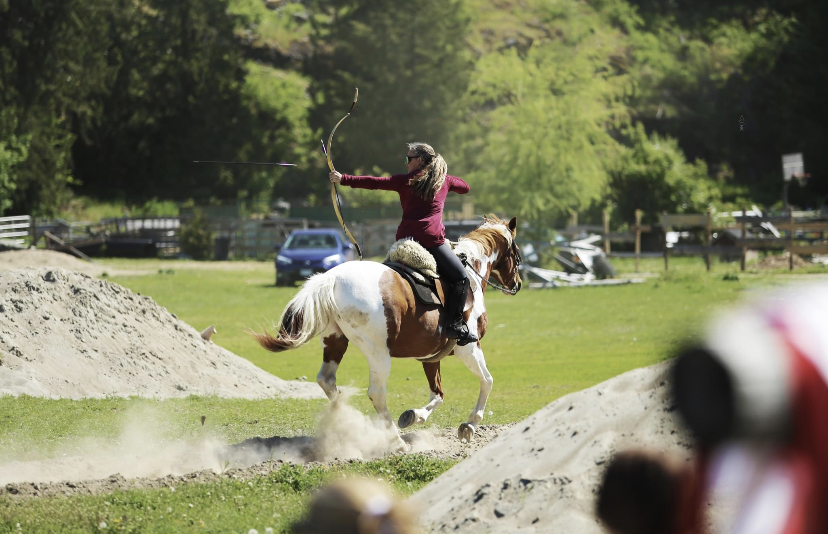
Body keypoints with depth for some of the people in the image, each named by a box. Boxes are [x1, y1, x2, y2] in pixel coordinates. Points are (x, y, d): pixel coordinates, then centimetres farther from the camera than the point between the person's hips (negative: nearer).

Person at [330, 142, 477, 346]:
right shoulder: (444, 180, 12)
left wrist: (343, 179, 11)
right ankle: (455, 324, -15)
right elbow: (465, 187, 31)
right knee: (460, 278, 1)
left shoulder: (404, 181, 9)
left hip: (405, 240, 2)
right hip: (433, 240, -2)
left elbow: (373, 182, 6)